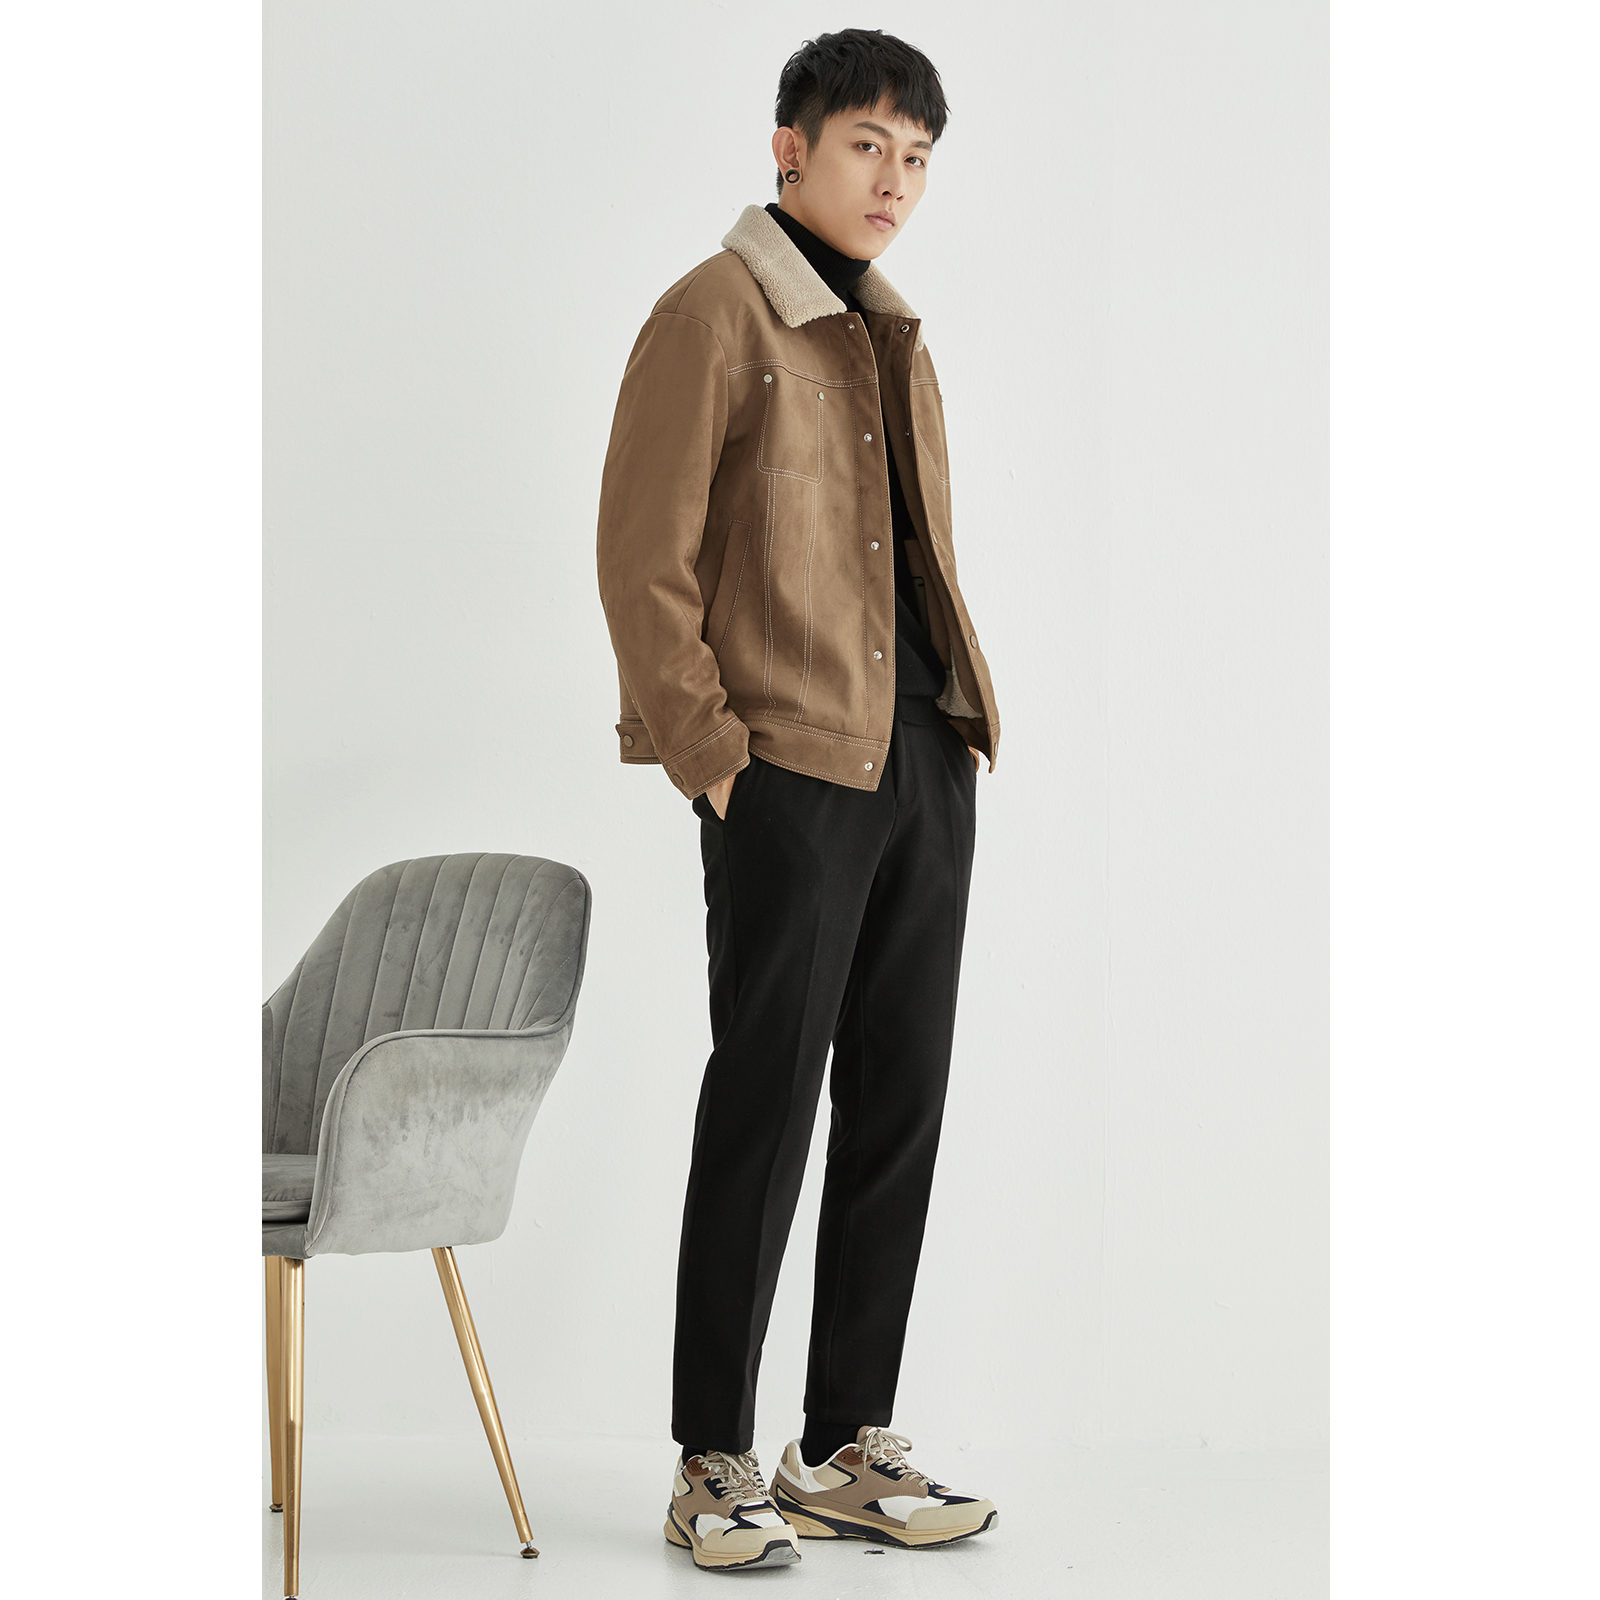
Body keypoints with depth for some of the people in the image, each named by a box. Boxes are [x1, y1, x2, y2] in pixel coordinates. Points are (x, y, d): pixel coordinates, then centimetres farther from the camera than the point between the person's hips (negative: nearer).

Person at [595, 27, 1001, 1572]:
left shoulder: (896, 336, 19)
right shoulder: (712, 315, -6)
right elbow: (642, 562, -11)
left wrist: (964, 717, 12)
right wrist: (711, 755, -14)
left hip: (926, 763, 8)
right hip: (789, 772, -8)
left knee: (899, 1105, 9)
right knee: (764, 1110, -4)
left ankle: (846, 1449, 18)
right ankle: (714, 1469, 6)